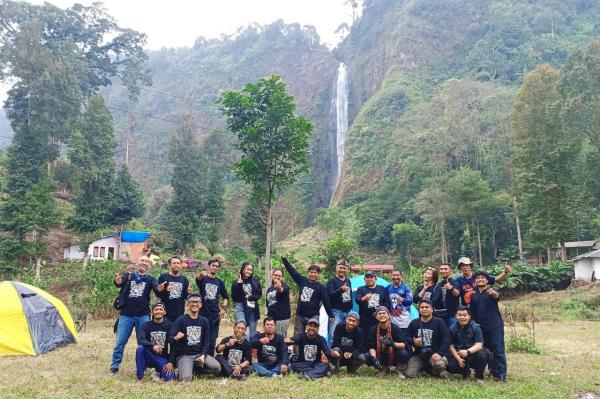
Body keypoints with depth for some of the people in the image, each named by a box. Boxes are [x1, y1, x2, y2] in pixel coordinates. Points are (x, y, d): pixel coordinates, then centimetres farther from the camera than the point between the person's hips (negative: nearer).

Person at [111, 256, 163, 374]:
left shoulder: (150, 279, 6)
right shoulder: (128, 276, 5)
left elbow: (157, 292, -12)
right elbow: (119, 282, -16)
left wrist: (160, 290, -36)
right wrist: (117, 281, -41)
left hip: (143, 316, 1)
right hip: (126, 315, 0)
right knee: (120, 343, 4)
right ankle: (114, 367, 16)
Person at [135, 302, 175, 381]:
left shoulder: (169, 325, -2)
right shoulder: (146, 325, -3)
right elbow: (141, 340, -20)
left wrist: (170, 362, -10)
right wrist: (153, 346, -38)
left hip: (163, 358, 0)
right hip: (149, 356, 0)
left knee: (169, 378, -21)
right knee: (140, 348, -30)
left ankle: (159, 371, 15)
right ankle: (139, 377, -15)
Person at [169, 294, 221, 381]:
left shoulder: (204, 321, 8)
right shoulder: (181, 320, -4)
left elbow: (206, 341, 8)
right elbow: (170, 338, -12)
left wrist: (203, 355, -7)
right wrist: (176, 338, -36)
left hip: (200, 354, 4)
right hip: (184, 355, -4)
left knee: (217, 367, -18)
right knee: (186, 379, -26)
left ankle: (196, 368, 8)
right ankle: (186, 370, 10)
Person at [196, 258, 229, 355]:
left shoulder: (220, 282, 11)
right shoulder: (202, 279, -1)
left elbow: (225, 297, 20)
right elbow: (198, 279, -26)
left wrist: (224, 308, 3)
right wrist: (200, 276, -52)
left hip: (215, 314, 3)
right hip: (203, 313, -3)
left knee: (212, 339, 6)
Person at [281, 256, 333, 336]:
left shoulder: (321, 287, -3)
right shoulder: (302, 281, 5)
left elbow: (326, 302, -4)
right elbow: (292, 271, 7)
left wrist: (331, 316, -5)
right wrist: (284, 259, 5)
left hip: (313, 317, -3)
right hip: (299, 316, 4)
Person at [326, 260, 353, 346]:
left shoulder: (348, 281, 17)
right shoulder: (332, 281, -4)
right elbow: (330, 295, -19)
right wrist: (341, 290, -35)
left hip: (347, 311, 6)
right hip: (336, 311, -6)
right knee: (333, 335, -12)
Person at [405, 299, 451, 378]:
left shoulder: (439, 322, -1)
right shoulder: (413, 323, 9)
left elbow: (446, 339, -10)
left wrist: (440, 353, -22)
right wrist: (413, 342, -11)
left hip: (434, 354, -3)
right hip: (418, 355, 3)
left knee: (439, 365, -36)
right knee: (409, 374, -16)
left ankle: (436, 372, 4)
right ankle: (423, 367, 17)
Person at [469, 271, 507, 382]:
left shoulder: (491, 292, -3)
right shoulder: (473, 294, 10)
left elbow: (497, 296, -27)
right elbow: (472, 310, 17)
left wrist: (493, 293, -51)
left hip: (495, 325, -4)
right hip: (480, 326, 5)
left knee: (498, 350, -6)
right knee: (487, 350, 10)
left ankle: (501, 374, -4)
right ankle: (493, 371, 21)